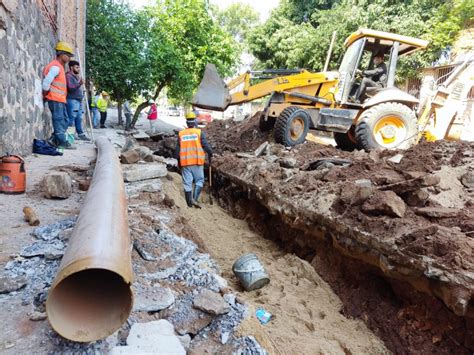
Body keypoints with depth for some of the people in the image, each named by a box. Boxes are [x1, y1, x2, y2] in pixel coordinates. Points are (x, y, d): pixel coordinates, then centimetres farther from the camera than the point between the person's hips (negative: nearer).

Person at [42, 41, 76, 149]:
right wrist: (46, 95, -9)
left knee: (65, 120, 11)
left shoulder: (60, 67, 19)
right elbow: (46, 82, -19)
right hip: (55, 99, -10)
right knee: (59, 120, -6)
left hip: (60, 99, 10)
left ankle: (54, 139, 14)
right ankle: (62, 142, -3)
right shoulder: (55, 66, -13)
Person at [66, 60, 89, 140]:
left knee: (79, 118, 8)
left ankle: (81, 134, 10)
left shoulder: (76, 76, 24)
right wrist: (79, 84, -28)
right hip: (72, 100, -9)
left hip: (79, 100, 9)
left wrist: (82, 92, 17)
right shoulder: (68, 75, -4)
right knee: (72, 118, -11)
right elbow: (70, 88, -17)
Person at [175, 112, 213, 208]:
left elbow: (177, 149, 7)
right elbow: (205, 145, -6)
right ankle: (195, 199, -7)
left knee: (187, 183, 8)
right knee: (199, 181, 10)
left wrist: (178, 160, 19)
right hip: (197, 161, -2)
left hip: (185, 162, 3)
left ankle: (189, 203, 12)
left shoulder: (181, 134, 4)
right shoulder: (199, 132, -4)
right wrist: (210, 153, 13)